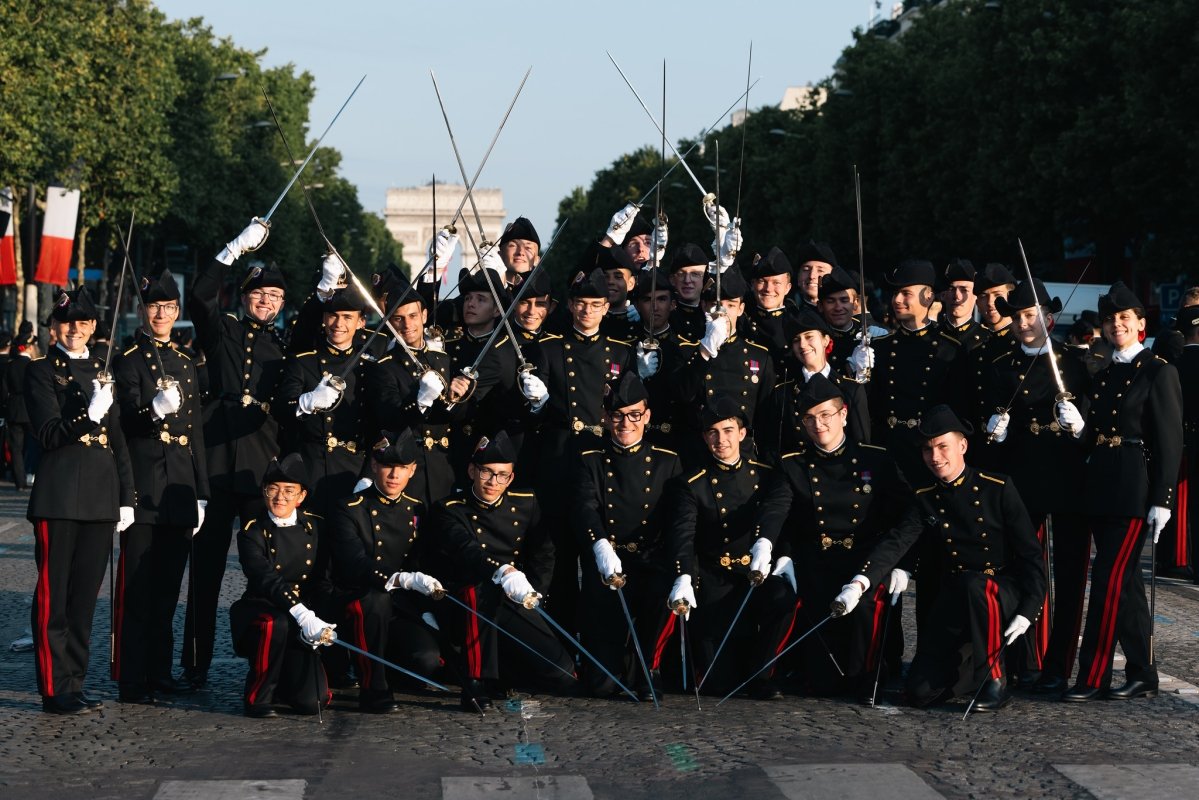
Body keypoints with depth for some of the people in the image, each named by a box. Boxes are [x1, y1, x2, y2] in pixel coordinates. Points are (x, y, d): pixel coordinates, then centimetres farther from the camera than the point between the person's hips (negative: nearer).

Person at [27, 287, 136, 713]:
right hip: (60, 496, -5)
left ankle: (75, 683, 16)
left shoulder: (106, 369, 15)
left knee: (86, 594, 9)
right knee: (54, 594, -2)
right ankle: (55, 690, 2)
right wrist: (89, 414, -26)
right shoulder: (42, 371, 1)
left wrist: (126, 497, 11)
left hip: (101, 496, 5)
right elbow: (48, 434, -9)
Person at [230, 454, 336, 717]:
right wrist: (303, 616, -41)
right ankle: (258, 696, -16)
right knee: (276, 624, -40)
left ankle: (281, 678, 22)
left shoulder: (316, 527, 4)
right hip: (259, 612, -3)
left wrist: (318, 622, -18)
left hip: (303, 620, 3)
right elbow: (267, 580, -25)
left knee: (311, 701, -14)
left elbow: (322, 581, 2)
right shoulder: (252, 532, -9)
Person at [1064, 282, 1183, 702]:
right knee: (1126, 580, 10)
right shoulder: (1101, 377, 16)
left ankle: (1092, 678, -7)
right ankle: (1141, 675, 17)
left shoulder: (1158, 372, -5)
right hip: (1101, 487, 8)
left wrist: (1162, 500, -14)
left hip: (1135, 490, -7)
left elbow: (1170, 441, -9)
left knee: (1110, 578, -10)